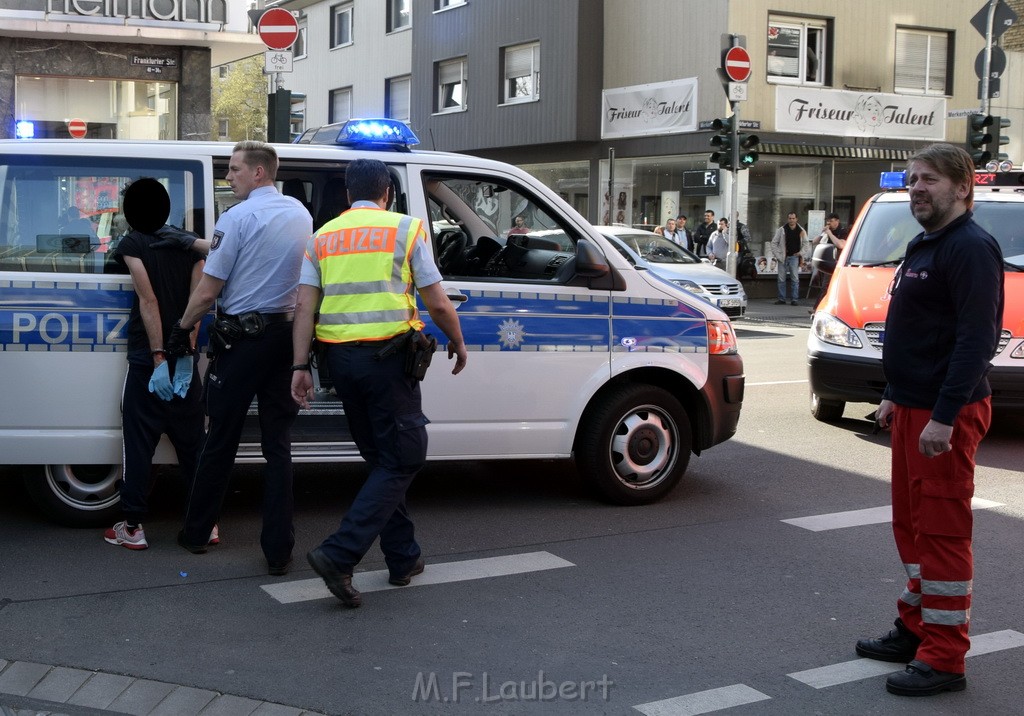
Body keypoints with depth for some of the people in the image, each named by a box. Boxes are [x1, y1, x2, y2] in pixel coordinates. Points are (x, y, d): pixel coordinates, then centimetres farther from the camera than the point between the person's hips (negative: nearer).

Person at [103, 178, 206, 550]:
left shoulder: (132, 245, -6)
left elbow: (148, 301, -15)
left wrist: (158, 359, -17)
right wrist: (185, 355, -7)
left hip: (146, 361, -4)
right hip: (184, 360, 4)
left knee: (139, 445, 3)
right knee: (192, 442, 11)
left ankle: (132, 528, 7)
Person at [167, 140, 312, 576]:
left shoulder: (238, 218, -12)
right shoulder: (301, 214, 7)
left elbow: (208, 290, -13)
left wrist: (182, 328, 3)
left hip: (241, 338, -5)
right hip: (286, 335, 5)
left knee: (221, 439, 8)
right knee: (278, 442, 6)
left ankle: (197, 532, 23)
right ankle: (279, 549, 5)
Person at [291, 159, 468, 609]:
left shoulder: (323, 238, 12)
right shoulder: (406, 229, 0)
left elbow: (305, 306, 3)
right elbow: (437, 304, -1)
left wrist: (300, 366, 2)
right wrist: (458, 343, 15)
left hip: (340, 358, 5)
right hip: (387, 357, -5)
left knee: (381, 460, 17)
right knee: (401, 461, 1)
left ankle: (403, 558, 22)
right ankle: (338, 555, -12)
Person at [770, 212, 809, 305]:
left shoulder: (801, 231, 4)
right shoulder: (782, 230, 2)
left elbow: (806, 244, 12)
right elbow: (774, 242, 6)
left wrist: (801, 253, -1)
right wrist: (777, 254, -2)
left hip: (794, 257, 0)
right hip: (783, 257, 0)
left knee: (795, 279, -5)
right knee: (781, 279, 3)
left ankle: (794, 299, 0)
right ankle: (781, 299, 10)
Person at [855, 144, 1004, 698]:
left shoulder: (971, 248, -15)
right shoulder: (922, 247, 17)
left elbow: (977, 338, -23)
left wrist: (944, 417, -27)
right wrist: (893, 396, 20)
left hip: (945, 414, -10)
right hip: (913, 407, 10)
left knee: (942, 532, -5)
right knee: (911, 525, 17)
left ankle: (944, 659, 2)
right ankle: (916, 629, 29)